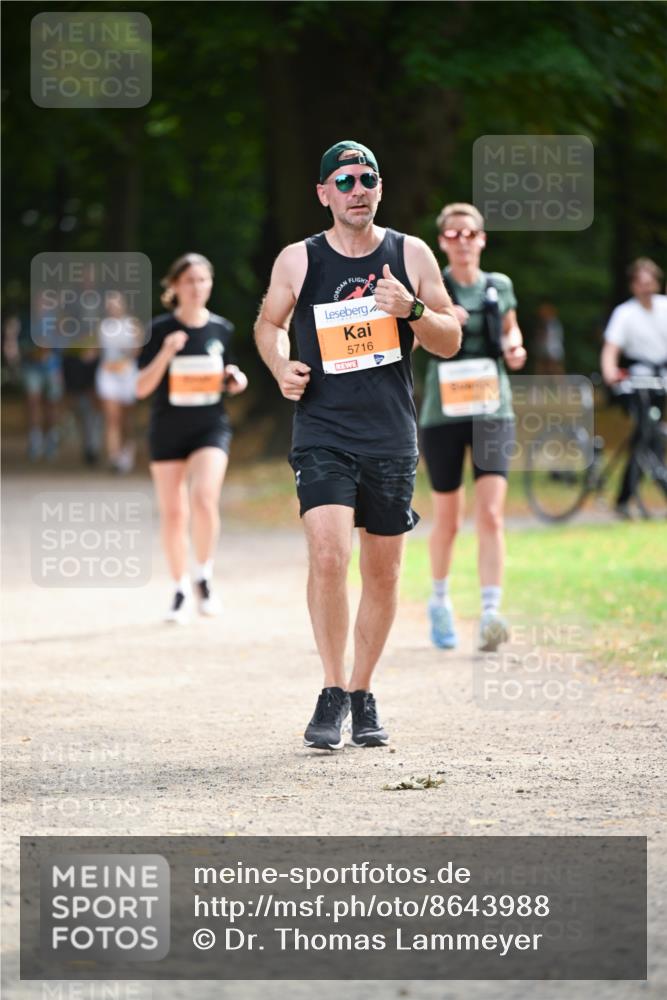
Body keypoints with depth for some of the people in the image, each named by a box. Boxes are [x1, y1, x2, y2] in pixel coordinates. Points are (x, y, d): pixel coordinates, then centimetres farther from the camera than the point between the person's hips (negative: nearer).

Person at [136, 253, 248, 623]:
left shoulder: (221, 329, 3)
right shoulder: (159, 330, -6)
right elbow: (142, 388, -10)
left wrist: (235, 380, -6)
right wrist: (165, 353, -24)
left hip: (211, 429, 0)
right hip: (167, 432, 0)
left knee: (204, 498, -22)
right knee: (172, 513, 3)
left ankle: (204, 575, -2)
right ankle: (181, 589, 20)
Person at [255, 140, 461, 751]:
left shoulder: (411, 255, 3)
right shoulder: (298, 261, 1)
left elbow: (451, 341, 6)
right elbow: (269, 323, 17)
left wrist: (411, 310, -13)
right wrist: (281, 367, -3)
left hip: (392, 437, 2)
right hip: (322, 434, -2)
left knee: (383, 571, 7)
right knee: (328, 555, -19)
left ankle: (363, 696, 22)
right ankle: (333, 694, -9)